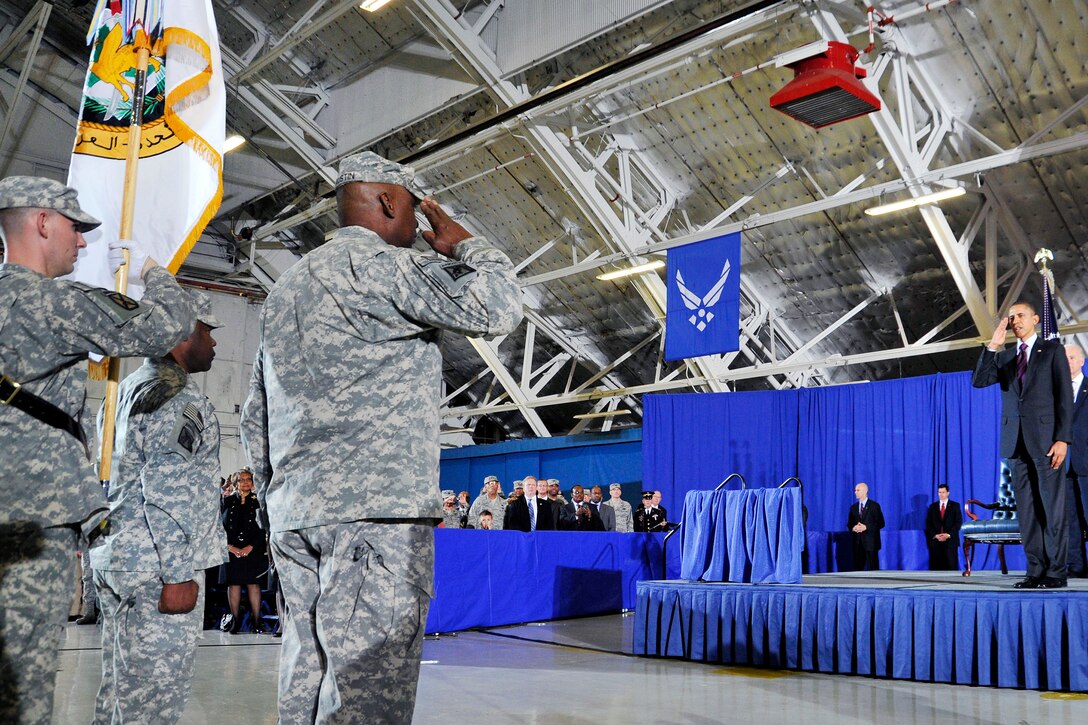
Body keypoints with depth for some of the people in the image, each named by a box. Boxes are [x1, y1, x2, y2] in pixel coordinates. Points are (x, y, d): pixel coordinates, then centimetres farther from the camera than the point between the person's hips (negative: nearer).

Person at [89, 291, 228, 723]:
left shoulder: (128, 389, 19)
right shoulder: (177, 394, -12)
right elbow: (169, 490, -19)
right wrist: (178, 573, -20)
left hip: (116, 558, 10)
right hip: (157, 565, -10)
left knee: (120, 688, 14)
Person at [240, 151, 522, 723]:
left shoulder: (286, 287, 24)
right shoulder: (378, 265, -4)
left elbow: (255, 419, 23)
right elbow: (495, 310, -16)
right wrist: (462, 243, 3)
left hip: (295, 517, 9)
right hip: (377, 511, -9)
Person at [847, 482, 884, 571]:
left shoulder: (874, 506, 0)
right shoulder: (853, 507, 14)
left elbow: (881, 523, -4)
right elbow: (849, 524, 16)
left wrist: (866, 527, -15)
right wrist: (853, 528, -7)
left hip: (871, 542, -4)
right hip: (857, 543, 4)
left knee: (873, 567, -3)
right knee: (858, 567, 2)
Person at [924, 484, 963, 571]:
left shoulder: (955, 505, 7)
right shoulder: (932, 506, 13)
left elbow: (958, 522, -1)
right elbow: (928, 523, 8)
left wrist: (948, 535, -11)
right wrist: (935, 535, -7)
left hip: (950, 540, -2)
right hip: (936, 541, 2)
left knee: (951, 566, -5)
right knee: (936, 566, -3)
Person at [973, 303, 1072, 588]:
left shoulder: (1052, 350, 6)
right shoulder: (1004, 357, 18)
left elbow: (1064, 395, -1)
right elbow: (978, 381, 3)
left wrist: (1063, 438, -10)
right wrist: (992, 346, -5)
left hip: (1045, 439, -4)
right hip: (1016, 441, 4)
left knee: (1052, 508, -4)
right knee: (1026, 511, 4)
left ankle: (1056, 573, -1)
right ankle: (1036, 571, 7)